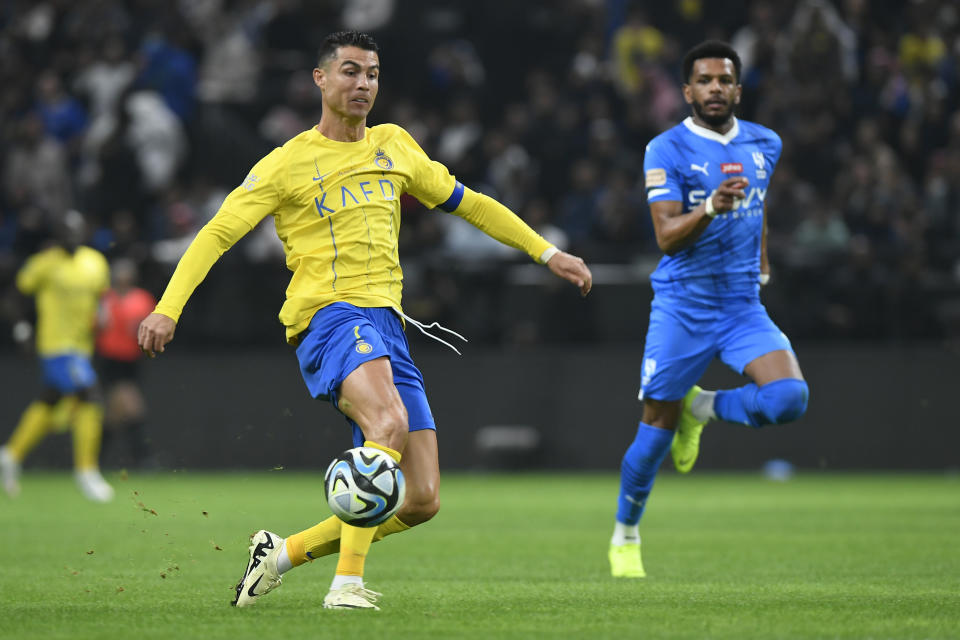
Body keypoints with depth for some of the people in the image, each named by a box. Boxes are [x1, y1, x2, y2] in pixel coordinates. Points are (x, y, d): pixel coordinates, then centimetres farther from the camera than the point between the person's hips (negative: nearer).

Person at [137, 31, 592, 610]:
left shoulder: (394, 146, 17)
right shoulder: (288, 163, 0)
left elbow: (466, 203, 27)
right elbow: (217, 234, -2)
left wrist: (548, 253, 24)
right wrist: (168, 308, -15)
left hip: (386, 323, 7)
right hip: (329, 317, -6)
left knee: (422, 502, 0)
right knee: (390, 422, -37)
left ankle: (285, 552, 15)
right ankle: (347, 583, -34)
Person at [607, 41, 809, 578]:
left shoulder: (766, 145, 8)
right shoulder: (667, 150, -7)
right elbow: (667, 236, -17)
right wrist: (710, 207, -32)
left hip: (744, 307, 4)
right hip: (681, 308, -3)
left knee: (789, 399, -20)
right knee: (656, 429, 1)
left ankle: (702, 409, 9)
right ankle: (626, 537, 22)